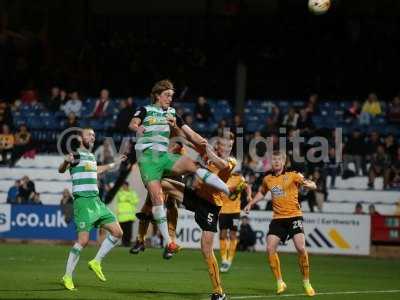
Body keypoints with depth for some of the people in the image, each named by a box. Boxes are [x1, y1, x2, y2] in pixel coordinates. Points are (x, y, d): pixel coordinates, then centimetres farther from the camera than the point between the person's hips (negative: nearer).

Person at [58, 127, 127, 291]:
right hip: (83, 202, -8)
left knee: (117, 233, 2)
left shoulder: (91, 156, 18)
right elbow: (61, 169, -23)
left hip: (96, 202, 8)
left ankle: (96, 262, 12)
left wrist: (113, 164, 45)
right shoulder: (76, 155, -6)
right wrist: (66, 162, -45)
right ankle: (67, 276, -3)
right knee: (83, 240, -13)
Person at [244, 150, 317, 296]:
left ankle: (306, 283, -2)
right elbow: (261, 192, 31)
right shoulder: (267, 179, 10)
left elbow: (313, 186, -9)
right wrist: (251, 204, 22)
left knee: (301, 248, -18)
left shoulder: (293, 176, -2)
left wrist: (308, 184, -31)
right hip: (277, 218, 4)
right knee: (270, 249, -8)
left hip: (294, 216, -4)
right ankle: (280, 283, 7)